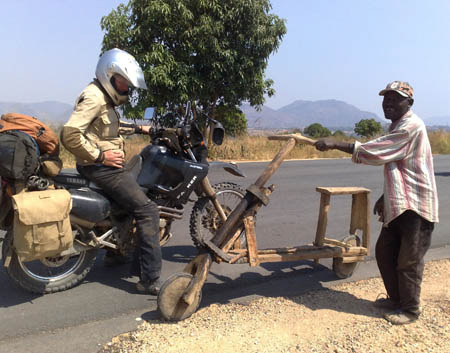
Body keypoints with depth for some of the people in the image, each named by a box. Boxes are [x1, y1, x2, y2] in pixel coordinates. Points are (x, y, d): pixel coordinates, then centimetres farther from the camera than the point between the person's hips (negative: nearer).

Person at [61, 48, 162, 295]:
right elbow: (69, 135, -27)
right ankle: (149, 279, -13)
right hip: (100, 168, -11)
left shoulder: (105, 98, 16)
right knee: (147, 211, -15)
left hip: (105, 166, 11)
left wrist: (138, 128, 24)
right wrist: (100, 155, -22)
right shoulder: (93, 97, -16)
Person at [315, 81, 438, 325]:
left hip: (415, 205, -10)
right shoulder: (396, 127, 14)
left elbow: (375, 150, -25)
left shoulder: (411, 126, -17)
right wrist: (386, 197, 20)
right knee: (384, 252, 15)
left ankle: (410, 309, 20)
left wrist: (335, 145, -23)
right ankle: (396, 298, 33)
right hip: (398, 204, 10)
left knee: (409, 261, 2)